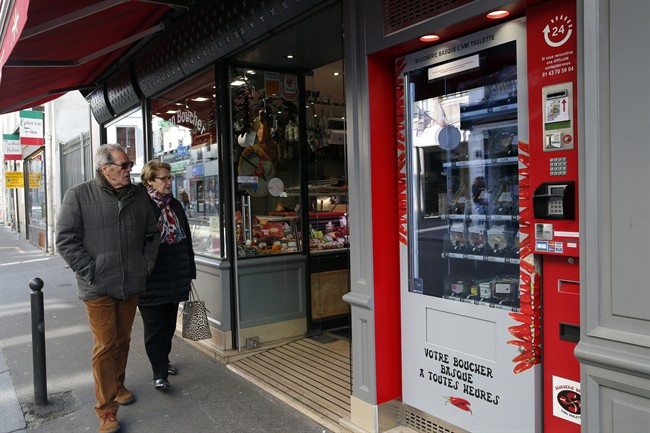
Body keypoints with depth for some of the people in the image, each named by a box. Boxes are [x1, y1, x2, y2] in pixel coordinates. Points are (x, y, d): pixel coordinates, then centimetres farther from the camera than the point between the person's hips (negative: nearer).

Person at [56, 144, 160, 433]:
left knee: (122, 341, 17)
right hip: (99, 288, -4)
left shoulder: (138, 196, 8)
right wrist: (91, 272, -13)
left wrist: (146, 265, 7)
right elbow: (66, 240, -8)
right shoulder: (78, 196, -6)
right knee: (105, 346, -1)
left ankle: (117, 386, 38)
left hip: (131, 285, 5)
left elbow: (152, 234, 16)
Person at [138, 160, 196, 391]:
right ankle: (159, 373, 11)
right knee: (154, 326, 3)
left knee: (169, 323, 16)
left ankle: (163, 359, 35)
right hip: (151, 279, -6)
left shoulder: (175, 205, 10)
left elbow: (187, 240, 14)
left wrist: (189, 273, 13)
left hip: (175, 277, 6)